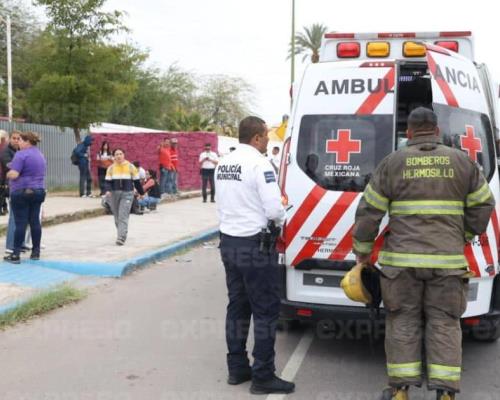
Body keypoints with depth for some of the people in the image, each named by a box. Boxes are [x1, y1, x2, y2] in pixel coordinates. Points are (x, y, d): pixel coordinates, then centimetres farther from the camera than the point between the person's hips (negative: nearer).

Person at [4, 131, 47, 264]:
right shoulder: (40, 155, 14)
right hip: (38, 191, 8)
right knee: (35, 221, 9)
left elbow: (14, 174, -19)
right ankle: (36, 252, 13)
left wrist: (8, 174, 1)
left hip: (21, 192, -7)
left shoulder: (21, 154, -13)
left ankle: (15, 255, -2)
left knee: (20, 223, -5)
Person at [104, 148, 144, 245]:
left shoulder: (130, 167, 3)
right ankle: (121, 233, 31)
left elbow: (136, 181, 7)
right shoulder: (111, 168, 7)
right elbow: (108, 181, 3)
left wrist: (141, 193, 11)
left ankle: (121, 238, -18)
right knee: (117, 217, 12)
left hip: (127, 194, -3)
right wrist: (108, 190, -16)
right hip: (114, 194, 3)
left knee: (123, 216, -13)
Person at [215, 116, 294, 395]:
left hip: (229, 242, 8)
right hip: (255, 246, -8)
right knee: (266, 311, 0)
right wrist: (281, 220, 0)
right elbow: (273, 208, -20)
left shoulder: (225, 163, 10)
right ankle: (263, 377, 6)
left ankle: (237, 368, 24)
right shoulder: (259, 163, -16)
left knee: (237, 307, 16)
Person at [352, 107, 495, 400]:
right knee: (444, 323, 7)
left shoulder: (392, 163, 2)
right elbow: (483, 205, 10)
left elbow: (369, 211, 2)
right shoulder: (462, 161, 6)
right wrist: (464, 236, 22)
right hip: (447, 260, 1)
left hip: (403, 260, -1)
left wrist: (363, 249, 13)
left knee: (403, 323, 8)